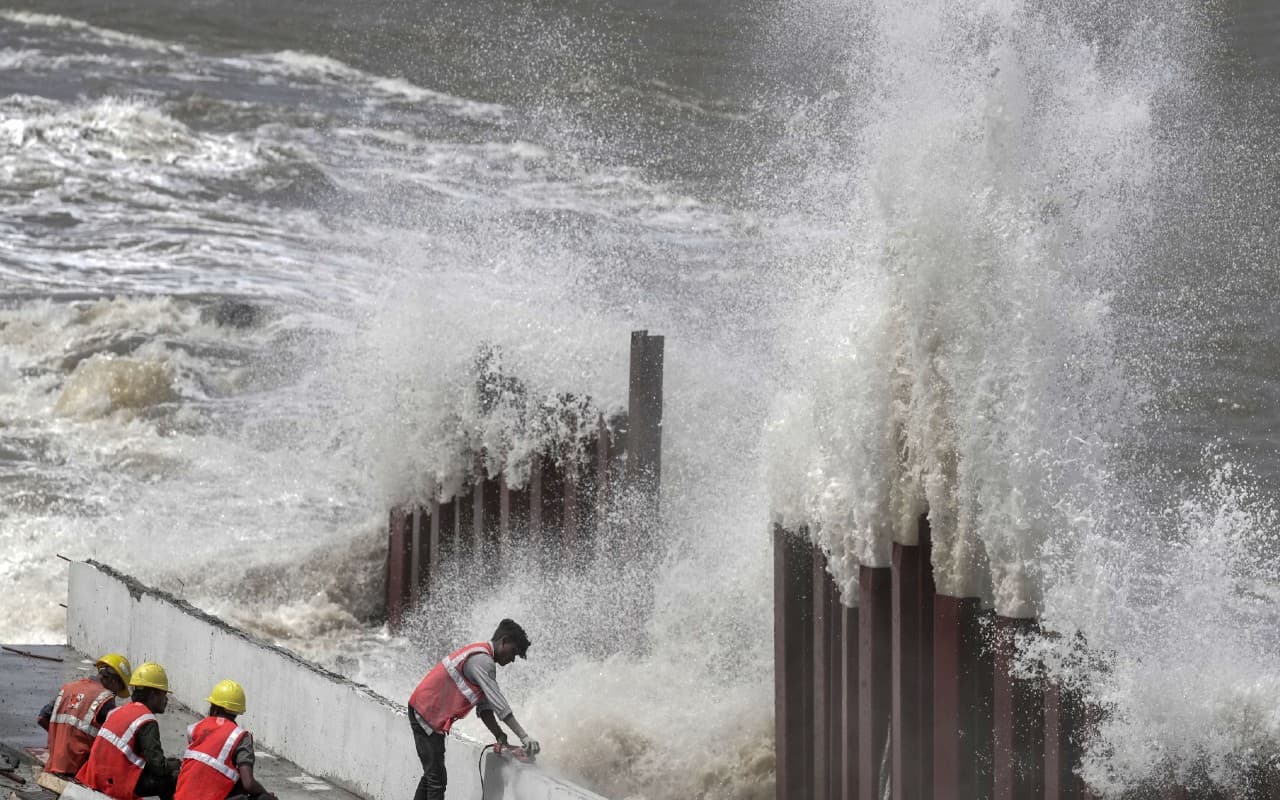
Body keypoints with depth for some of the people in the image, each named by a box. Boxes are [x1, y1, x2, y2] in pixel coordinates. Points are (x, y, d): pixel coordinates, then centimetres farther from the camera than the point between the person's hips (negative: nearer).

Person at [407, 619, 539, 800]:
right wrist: (524, 736, -23)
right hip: (426, 715, -11)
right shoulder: (482, 661, -19)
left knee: (432, 775, 17)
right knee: (437, 779, -11)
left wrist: (500, 736, -2)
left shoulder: (481, 656, 13)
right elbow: (499, 704, -24)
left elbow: (484, 707, 9)